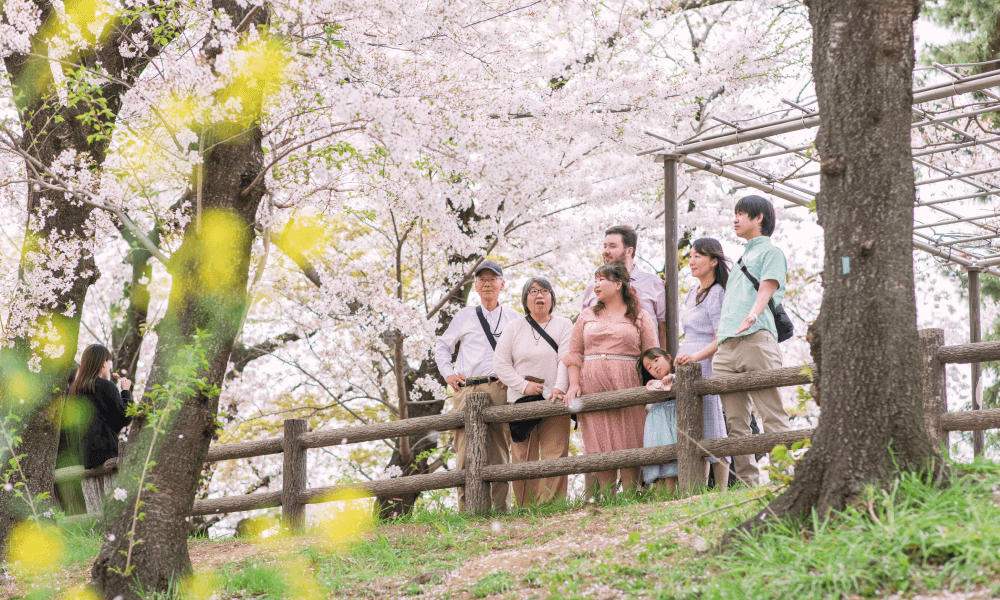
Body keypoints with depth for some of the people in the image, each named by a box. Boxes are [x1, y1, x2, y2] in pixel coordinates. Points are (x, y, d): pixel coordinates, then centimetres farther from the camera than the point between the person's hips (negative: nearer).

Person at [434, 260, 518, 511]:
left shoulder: (513, 318, 16)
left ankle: (501, 507, -1)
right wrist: (448, 373, 10)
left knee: (500, 450, -4)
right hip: (467, 389, 0)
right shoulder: (465, 316, 17)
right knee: (466, 449, -8)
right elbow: (442, 346, 23)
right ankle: (466, 509, -7)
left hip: (500, 389, 0)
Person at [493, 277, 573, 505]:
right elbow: (500, 362, 7)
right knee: (523, 458, -3)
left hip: (553, 401, -1)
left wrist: (559, 389, -16)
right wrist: (524, 385, -6)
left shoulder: (564, 325, 11)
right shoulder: (514, 328, 14)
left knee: (554, 456, -9)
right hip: (521, 400, 1)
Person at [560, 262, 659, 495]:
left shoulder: (639, 317, 10)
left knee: (629, 445, -7)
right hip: (592, 388, 2)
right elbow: (574, 353, 14)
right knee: (600, 446, -3)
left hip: (626, 387, -2)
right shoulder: (587, 316, 18)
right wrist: (574, 384, 1)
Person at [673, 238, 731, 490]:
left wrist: (696, 356, -25)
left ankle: (721, 492, -6)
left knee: (711, 431, -9)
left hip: (707, 367, -8)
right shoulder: (692, 293, 19)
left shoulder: (718, 294, -7)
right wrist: (680, 358, 21)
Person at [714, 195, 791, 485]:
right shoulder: (742, 259, 31)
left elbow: (767, 289, -8)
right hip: (726, 345, 8)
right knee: (735, 423, 0)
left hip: (755, 339, -8)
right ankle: (747, 483, -1)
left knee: (772, 415, -12)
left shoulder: (771, 251, 9)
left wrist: (752, 316, -27)